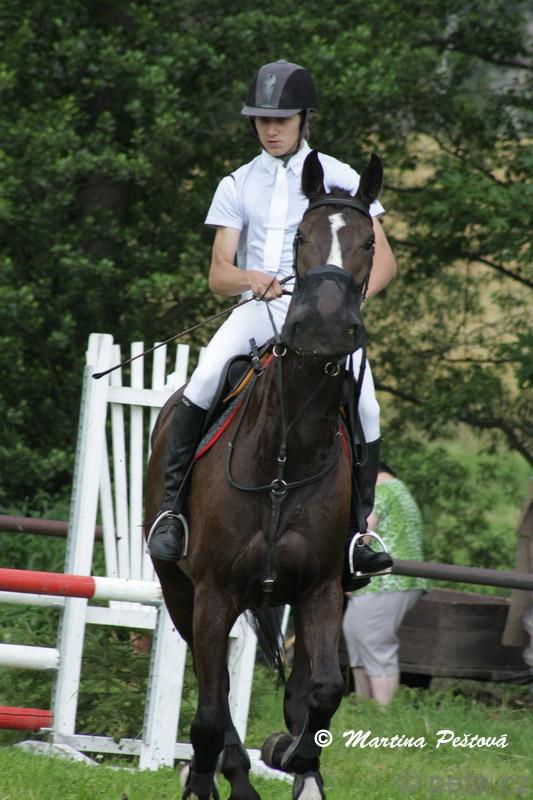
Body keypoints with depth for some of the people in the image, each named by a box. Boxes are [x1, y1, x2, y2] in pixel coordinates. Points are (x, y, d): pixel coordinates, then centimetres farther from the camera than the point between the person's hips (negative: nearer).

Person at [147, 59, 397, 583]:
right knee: (201, 386, -27)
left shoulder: (340, 180, 10)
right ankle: (173, 505, -16)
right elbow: (218, 274, 7)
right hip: (256, 309, 1)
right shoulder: (238, 186, 14)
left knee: (364, 408, -24)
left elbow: (383, 259, 6)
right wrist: (249, 278, -18)